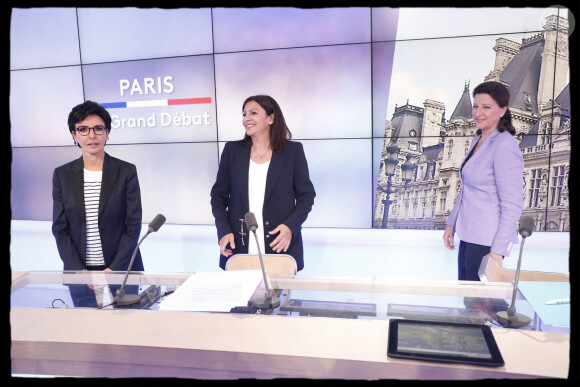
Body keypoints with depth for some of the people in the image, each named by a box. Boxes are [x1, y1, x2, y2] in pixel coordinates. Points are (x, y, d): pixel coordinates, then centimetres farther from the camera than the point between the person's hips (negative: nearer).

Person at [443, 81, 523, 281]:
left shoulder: (505, 146, -17)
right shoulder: (478, 140, 11)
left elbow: (512, 205, -19)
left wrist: (498, 251, -20)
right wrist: (451, 223, 17)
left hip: (488, 240, -8)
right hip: (468, 235, 8)